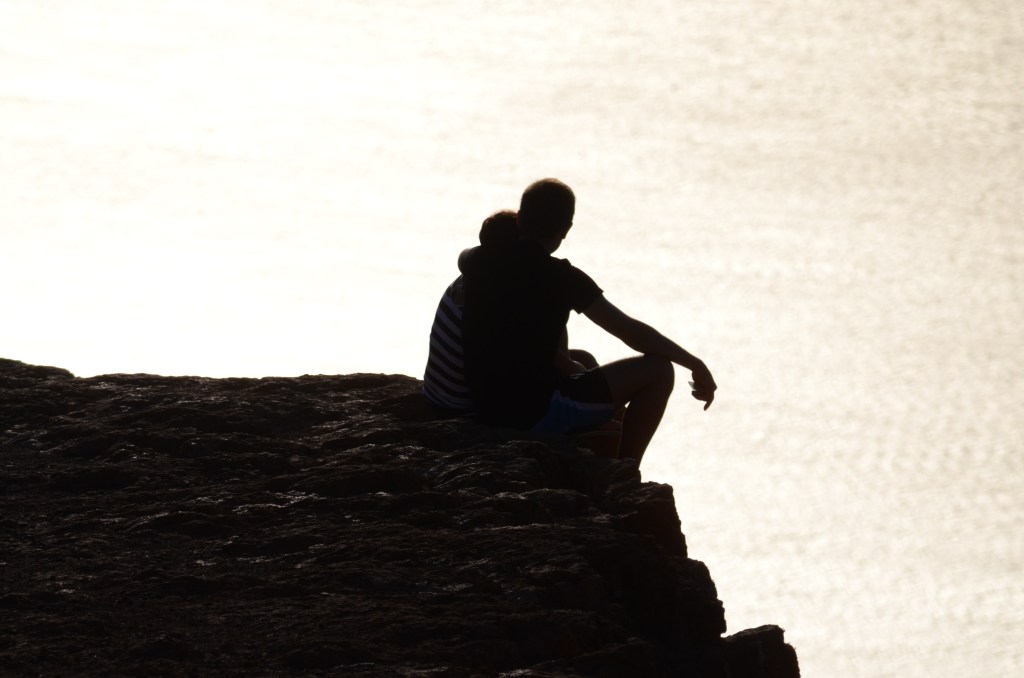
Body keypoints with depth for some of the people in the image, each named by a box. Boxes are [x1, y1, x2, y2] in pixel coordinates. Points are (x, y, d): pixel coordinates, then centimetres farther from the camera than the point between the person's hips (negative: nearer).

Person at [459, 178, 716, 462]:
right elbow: (631, 332, -13)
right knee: (658, 370, -1)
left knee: (581, 364, 36)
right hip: (538, 414, -8)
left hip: (485, 408, 8)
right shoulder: (562, 278, -14)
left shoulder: (478, 262, 2)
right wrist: (696, 365, -5)